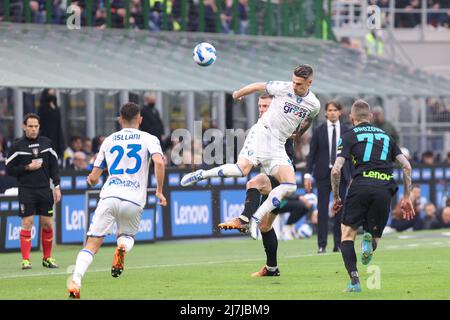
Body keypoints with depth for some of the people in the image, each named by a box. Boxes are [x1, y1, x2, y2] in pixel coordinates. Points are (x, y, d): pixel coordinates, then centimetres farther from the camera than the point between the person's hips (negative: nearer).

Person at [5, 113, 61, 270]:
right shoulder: (17, 146, -1)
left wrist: (57, 186, 5)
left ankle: (47, 257, 15)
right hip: (26, 191, -3)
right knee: (27, 223, -8)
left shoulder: (46, 142, 8)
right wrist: (27, 168, -13)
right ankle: (25, 259, -6)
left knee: (47, 224, 3)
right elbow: (9, 169, -1)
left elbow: (54, 166, 12)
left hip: (45, 189, 3)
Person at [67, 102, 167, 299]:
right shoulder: (148, 139, 9)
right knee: (127, 236, 25)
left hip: (109, 196, 1)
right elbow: (159, 162, -12)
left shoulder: (109, 141, 16)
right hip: (134, 200, -1)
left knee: (92, 244, 0)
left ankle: (75, 281, -23)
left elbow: (93, 179, 19)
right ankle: (123, 246, -13)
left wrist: (91, 179, 43)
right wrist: (159, 191, -1)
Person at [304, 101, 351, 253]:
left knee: (339, 209, 2)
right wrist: (308, 174, -5)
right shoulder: (319, 131, 4)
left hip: (341, 173, 1)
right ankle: (322, 245, -1)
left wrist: (353, 176, 3)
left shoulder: (346, 131, 7)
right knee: (322, 209, -3)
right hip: (323, 173, -1)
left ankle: (338, 244, 8)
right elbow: (312, 154, 3)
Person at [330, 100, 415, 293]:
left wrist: (336, 197, 13)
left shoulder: (349, 136, 12)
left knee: (347, 235, 8)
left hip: (361, 186, -3)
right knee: (374, 237, 17)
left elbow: (336, 170, 1)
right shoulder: (385, 136, 24)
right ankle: (369, 239, -22)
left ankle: (354, 280, -11)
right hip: (385, 189, 3)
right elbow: (406, 166, 18)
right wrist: (406, 197, 22)